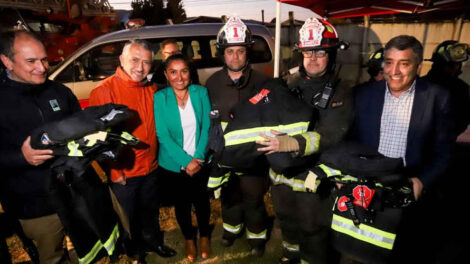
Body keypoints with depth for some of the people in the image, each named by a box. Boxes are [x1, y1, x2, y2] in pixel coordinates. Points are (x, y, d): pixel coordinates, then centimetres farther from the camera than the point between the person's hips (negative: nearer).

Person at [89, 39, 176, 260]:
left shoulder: (152, 91, 1)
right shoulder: (104, 91, -17)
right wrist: (114, 170, -14)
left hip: (151, 168, 5)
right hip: (123, 173, -5)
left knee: (150, 210, 26)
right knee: (128, 217, 18)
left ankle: (153, 241, 50)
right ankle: (135, 250, 43)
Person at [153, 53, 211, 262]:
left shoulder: (201, 92, -7)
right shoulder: (160, 97, -11)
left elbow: (206, 127, -7)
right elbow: (162, 134, -14)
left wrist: (198, 158, -16)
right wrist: (185, 161, -19)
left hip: (200, 163, 1)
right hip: (173, 165, -1)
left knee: (201, 200, 17)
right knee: (182, 203, 18)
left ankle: (204, 236, 45)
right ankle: (189, 238, 44)